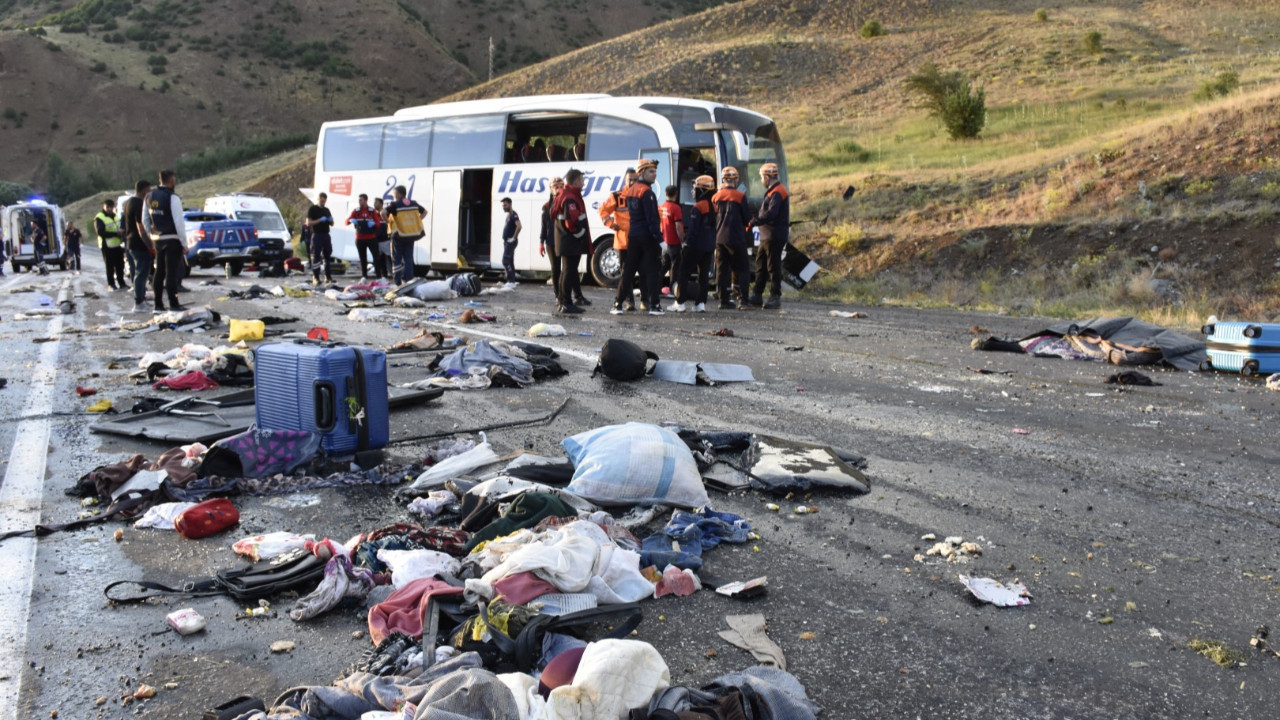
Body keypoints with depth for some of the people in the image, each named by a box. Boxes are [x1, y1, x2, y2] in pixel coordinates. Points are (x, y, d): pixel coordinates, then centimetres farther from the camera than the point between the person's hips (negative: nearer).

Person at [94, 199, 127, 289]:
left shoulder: (115, 216, 13)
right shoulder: (99, 218, -10)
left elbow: (120, 227, 23)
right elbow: (100, 232, -19)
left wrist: (122, 235, 2)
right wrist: (115, 234, -25)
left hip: (118, 244, 7)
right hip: (107, 246, -6)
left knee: (120, 265, 9)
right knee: (110, 266, -2)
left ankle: (121, 283, 17)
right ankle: (111, 284, 5)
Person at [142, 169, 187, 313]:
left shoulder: (150, 197, 9)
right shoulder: (172, 197, -14)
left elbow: (145, 220, 14)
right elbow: (178, 222, -17)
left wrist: (152, 236, 21)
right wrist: (184, 243, -12)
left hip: (158, 240, 7)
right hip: (172, 240, -7)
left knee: (159, 272, 11)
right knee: (171, 273, -5)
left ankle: (158, 304, 15)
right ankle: (173, 304, -3)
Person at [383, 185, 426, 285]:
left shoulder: (395, 204, -8)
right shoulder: (413, 204, 9)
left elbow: (383, 213, -22)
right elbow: (424, 212, 22)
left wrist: (388, 221, -4)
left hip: (399, 236, -4)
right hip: (411, 236, 4)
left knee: (397, 260, 3)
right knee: (408, 259, 10)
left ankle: (397, 282, 0)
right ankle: (408, 280, 7)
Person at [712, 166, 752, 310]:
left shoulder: (715, 197, 5)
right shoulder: (740, 196, -8)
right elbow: (748, 218, -1)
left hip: (719, 238, 4)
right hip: (736, 238, -4)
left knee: (722, 270, 8)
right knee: (741, 270, 2)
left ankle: (724, 301, 7)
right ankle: (743, 301, -4)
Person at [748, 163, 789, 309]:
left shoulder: (777, 192, -14)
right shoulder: (772, 191, 19)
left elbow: (770, 214, -24)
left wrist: (754, 221, -22)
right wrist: (756, 218, 7)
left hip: (774, 236, -10)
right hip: (767, 236, 10)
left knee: (773, 267, -5)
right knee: (761, 265, 13)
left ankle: (775, 297, 0)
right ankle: (757, 296, 19)